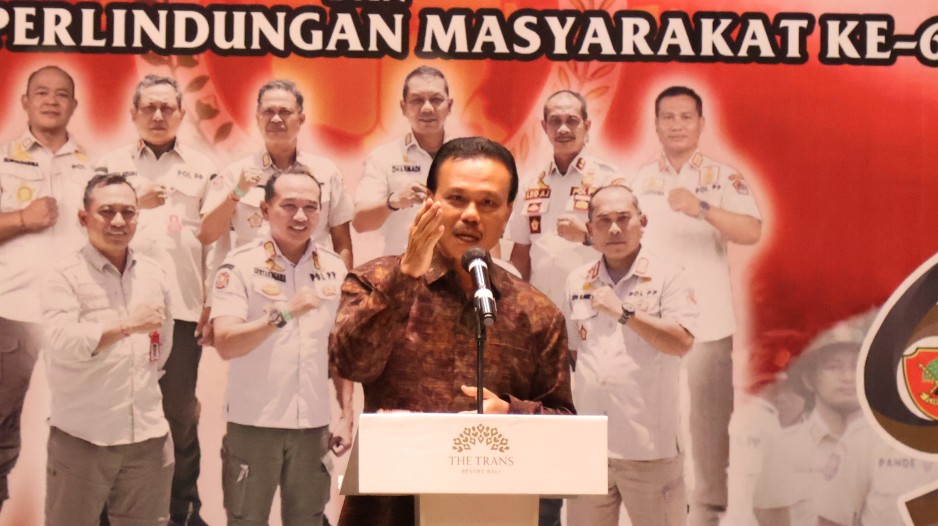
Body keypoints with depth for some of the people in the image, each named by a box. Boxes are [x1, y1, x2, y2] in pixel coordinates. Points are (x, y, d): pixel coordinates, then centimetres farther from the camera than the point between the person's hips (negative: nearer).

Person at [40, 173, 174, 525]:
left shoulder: (154, 275, 10)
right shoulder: (66, 277, -6)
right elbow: (62, 342, -21)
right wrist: (128, 325, -20)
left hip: (149, 436, 5)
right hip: (81, 438, -5)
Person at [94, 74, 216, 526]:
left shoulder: (202, 170, 12)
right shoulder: (111, 165, 12)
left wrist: (212, 305, 2)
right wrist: (137, 203, -14)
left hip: (182, 307, 0)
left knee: (180, 412, 4)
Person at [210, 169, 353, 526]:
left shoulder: (334, 269, 7)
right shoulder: (240, 265, -5)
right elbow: (226, 345, -15)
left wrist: (347, 414, 8)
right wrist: (284, 313, -27)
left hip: (313, 424, 3)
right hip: (253, 422, -3)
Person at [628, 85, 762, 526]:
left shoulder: (724, 178, 0)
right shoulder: (638, 181, 9)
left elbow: (752, 232, -15)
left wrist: (701, 209, -29)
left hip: (708, 322, -2)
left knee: (708, 418, 2)